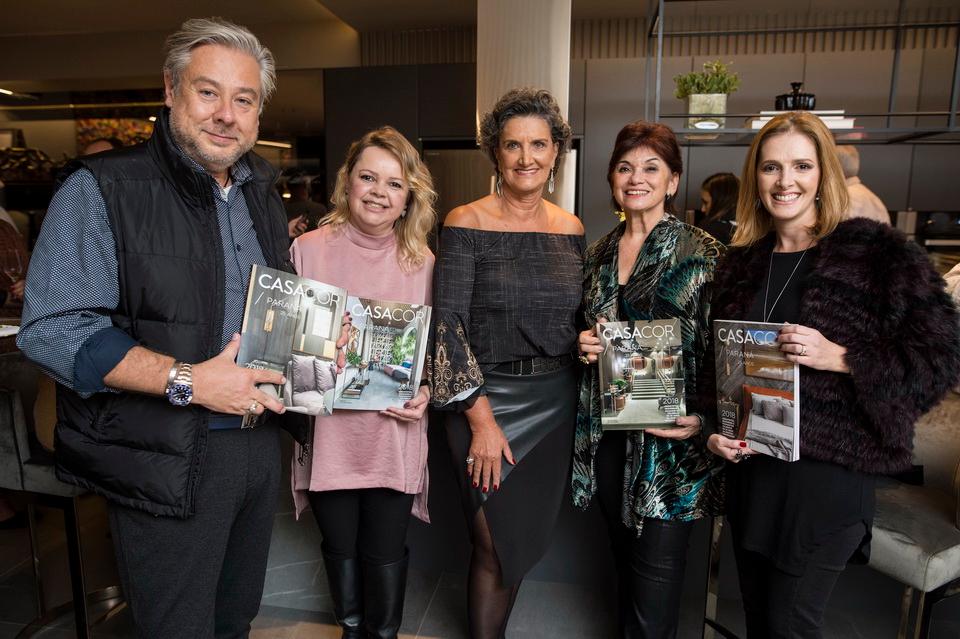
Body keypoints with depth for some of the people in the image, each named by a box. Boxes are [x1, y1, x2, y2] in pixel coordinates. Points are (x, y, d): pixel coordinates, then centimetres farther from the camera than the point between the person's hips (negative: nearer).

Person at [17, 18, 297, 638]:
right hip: (166, 463, -6)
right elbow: (50, 329, -18)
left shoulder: (262, 196, 10)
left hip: (258, 444, 6)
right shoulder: (102, 190, -12)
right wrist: (188, 382, -24)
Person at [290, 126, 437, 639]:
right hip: (328, 429, 1)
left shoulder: (421, 261, -2)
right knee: (340, 547, 19)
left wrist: (425, 393, -9)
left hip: (393, 434, 0)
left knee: (385, 552, 12)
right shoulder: (309, 249, -5)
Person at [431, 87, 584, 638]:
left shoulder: (571, 229, 6)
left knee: (527, 539, 16)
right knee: (495, 546, 4)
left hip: (556, 404, 5)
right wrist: (482, 418, -16)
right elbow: (448, 324, -13)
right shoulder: (467, 223, -8)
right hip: (488, 400, -4)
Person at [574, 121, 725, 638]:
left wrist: (705, 417, -19)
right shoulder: (599, 253, 10)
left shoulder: (703, 254, -6)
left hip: (668, 435, -5)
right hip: (606, 431, 5)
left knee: (655, 585, 1)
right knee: (624, 562, 20)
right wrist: (583, 344, -1)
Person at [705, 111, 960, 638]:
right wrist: (714, 429, 1)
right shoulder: (741, 262, 7)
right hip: (750, 464, 5)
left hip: (829, 470, -5)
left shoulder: (881, 252, -7)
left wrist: (841, 357, -22)